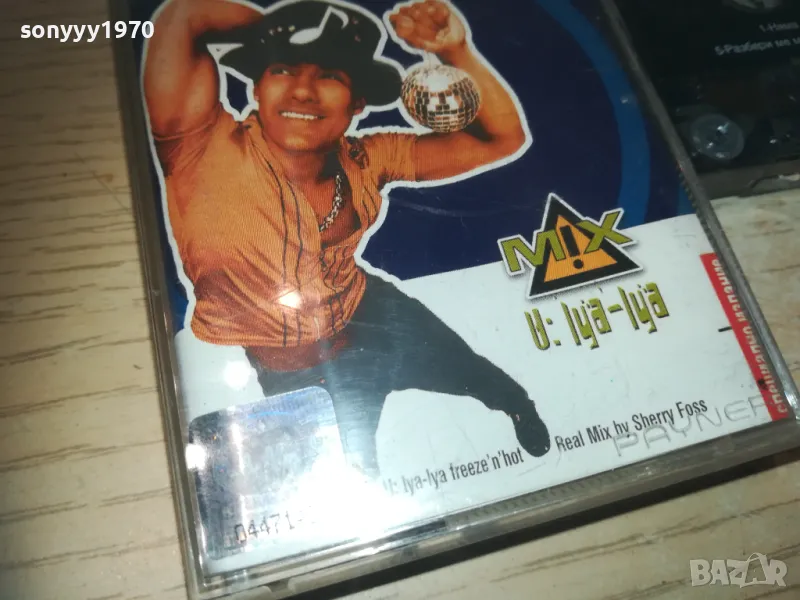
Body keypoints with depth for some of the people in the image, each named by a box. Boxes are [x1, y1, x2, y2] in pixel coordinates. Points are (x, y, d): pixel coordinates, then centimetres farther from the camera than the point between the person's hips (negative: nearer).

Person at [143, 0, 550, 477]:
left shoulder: (367, 160, -15)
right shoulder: (207, 150, -27)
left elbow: (504, 139, -10)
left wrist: (458, 52, -24)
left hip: (368, 325, 4)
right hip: (263, 371, -3)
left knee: (502, 391, 22)